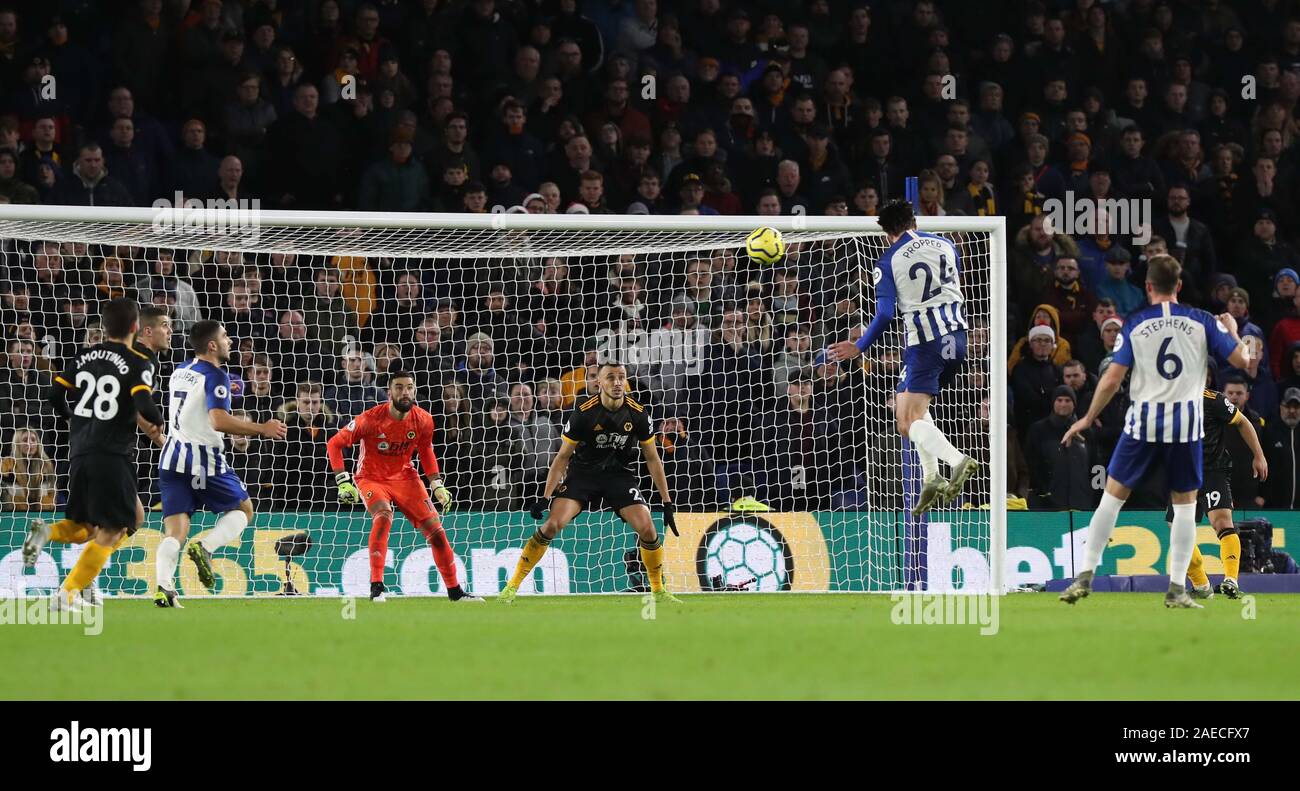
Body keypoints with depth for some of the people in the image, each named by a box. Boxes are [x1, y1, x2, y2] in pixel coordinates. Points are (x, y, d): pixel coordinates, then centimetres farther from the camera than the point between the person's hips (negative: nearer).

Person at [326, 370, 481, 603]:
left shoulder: (423, 420, -10)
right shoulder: (371, 419, -22)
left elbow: (426, 451, 11)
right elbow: (335, 444, -14)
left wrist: (437, 485, 4)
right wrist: (343, 482, -20)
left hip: (405, 477, 4)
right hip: (372, 478, -4)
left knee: (435, 529, -2)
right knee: (383, 516, -33)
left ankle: (455, 591, 14)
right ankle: (376, 588, -31)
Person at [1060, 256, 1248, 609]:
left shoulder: (1135, 324, -2)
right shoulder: (1202, 321, -2)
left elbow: (1112, 379, -4)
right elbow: (1241, 359, 1)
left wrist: (1088, 418, 9)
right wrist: (1232, 330, 21)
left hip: (1143, 421, 0)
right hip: (1187, 423, 0)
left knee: (1113, 496, 10)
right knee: (1185, 504, 9)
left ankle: (1086, 576, 8)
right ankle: (1176, 589, 4)